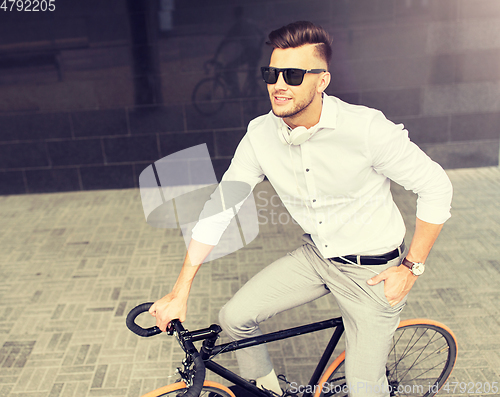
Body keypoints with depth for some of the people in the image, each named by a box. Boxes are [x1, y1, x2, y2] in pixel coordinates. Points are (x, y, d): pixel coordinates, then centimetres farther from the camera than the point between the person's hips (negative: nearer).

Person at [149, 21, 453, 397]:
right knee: (235, 318, -3)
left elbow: (436, 186, -14)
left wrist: (411, 267, -12)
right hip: (315, 256, 4)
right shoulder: (261, 134, -12)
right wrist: (180, 293, -8)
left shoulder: (366, 128, -25)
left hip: (373, 270, -4)